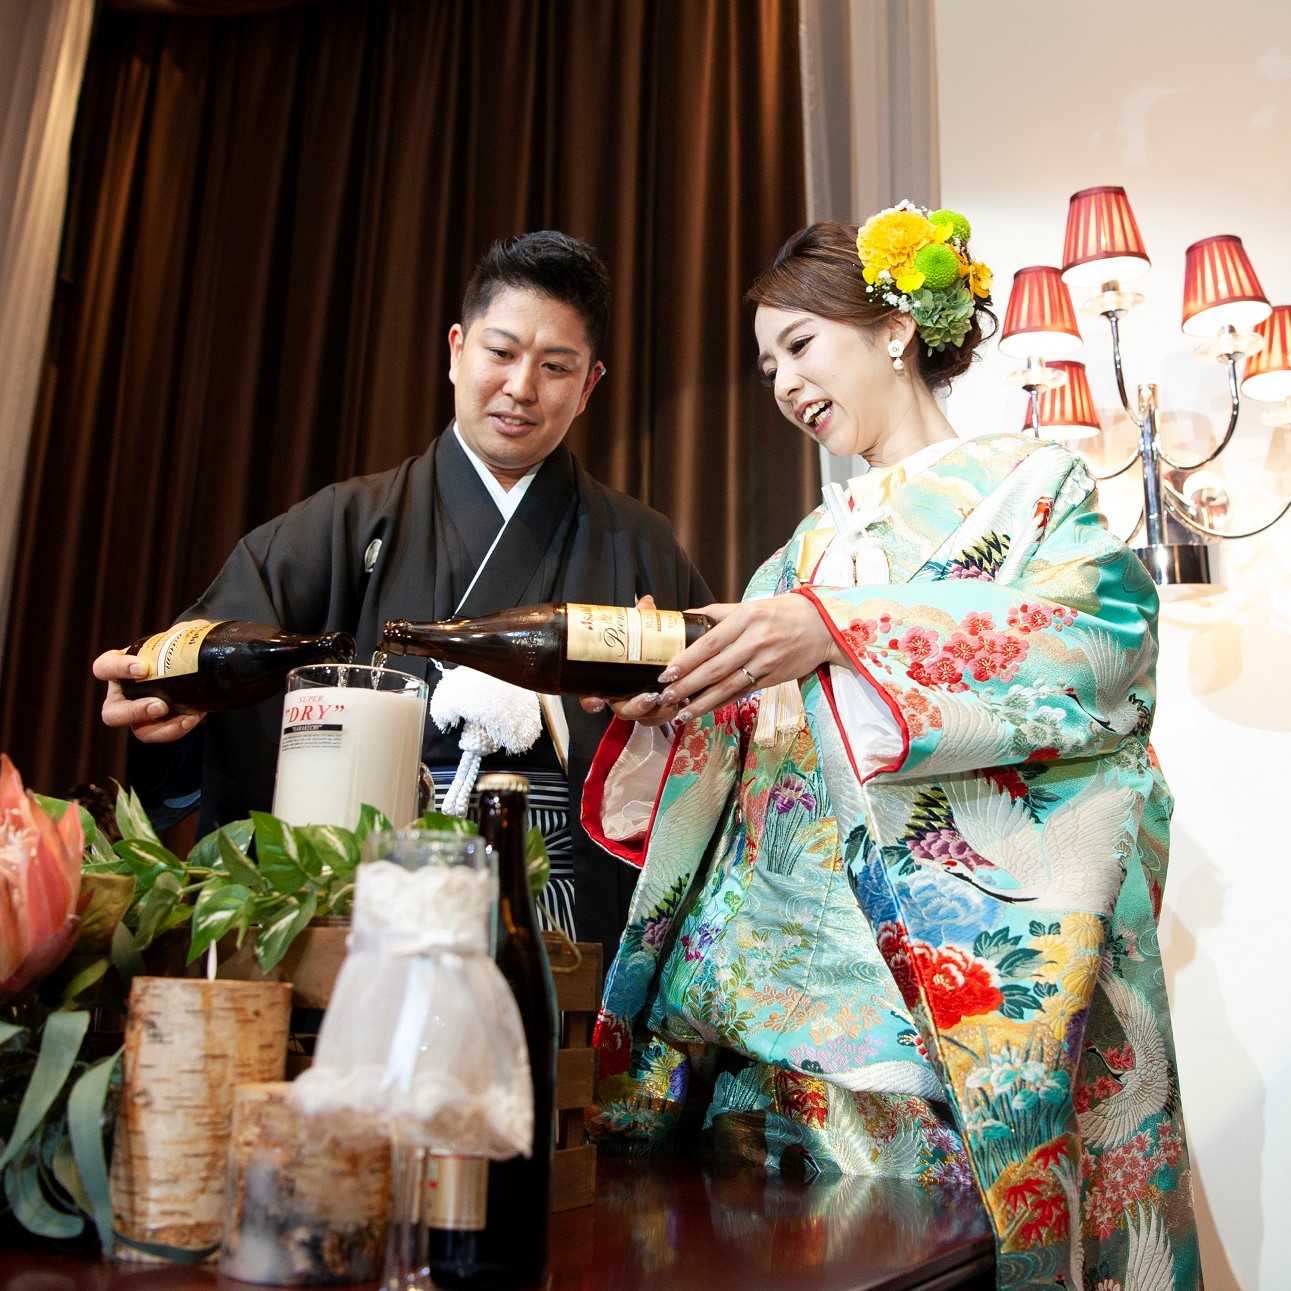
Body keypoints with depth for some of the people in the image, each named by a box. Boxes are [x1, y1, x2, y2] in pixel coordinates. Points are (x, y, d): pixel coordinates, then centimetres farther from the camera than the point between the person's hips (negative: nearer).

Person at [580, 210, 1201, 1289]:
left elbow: (1105, 631, -15)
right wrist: (662, 696, -8)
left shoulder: (1033, 485, 6)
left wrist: (846, 633, -24)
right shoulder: (815, 542, 20)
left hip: (978, 945, -4)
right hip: (804, 954, 4)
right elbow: (751, 729, 13)